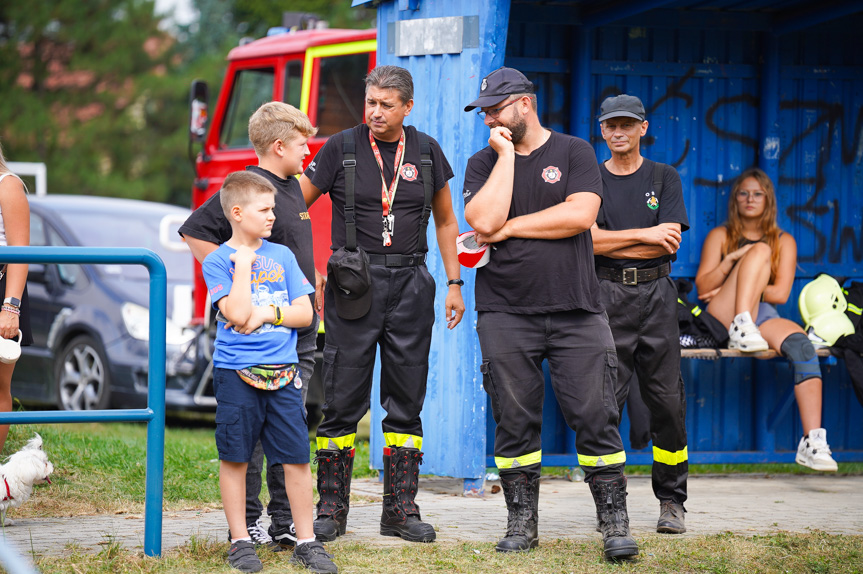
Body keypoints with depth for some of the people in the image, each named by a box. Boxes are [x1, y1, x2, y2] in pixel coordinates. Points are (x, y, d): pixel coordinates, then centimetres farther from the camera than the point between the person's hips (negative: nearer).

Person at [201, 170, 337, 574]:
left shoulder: (282, 256, 11)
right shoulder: (218, 261, -2)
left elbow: (305, 313, 8)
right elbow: (238, 314, -15)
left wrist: (268, 313, -7)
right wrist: (244, 264, -11)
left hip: (283, 373, 3)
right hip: (236, 373, -3)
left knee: (297, 457, 1)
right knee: (234, 458, 2)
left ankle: (305, 541, 8)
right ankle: (240, 541, 12)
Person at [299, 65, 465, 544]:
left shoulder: (425, 152, 7)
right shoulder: (342, 149, -1)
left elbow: (445, 220, 17)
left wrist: (454, 283, 12)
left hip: (409, 284, 3)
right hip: (353, 284, -2)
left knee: (406, 402, 4)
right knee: (343, 401, -3)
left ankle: (401, 510, 9)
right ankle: (331, 509, 4)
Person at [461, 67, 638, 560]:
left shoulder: (575, 153, 6)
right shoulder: (484, 163, 9)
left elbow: (581, 214, -10)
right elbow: (485, 222, -9)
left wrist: (510, 227, -6)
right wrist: (506, 156, -6)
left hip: (577, 314, -1)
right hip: (506, 313, 1)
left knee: (596, 418, -5)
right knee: (515, 422, 2)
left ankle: (615, 523, -1)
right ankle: (522, 522, 12)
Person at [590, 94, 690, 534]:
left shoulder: (665, 179, 11)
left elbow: (670, 243, -2)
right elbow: (590, 239, -5)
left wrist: (612, 243, -6)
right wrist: (644, 235, -8)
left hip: (656, 294, 1)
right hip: (607, 298, -1)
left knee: (667, 401, -2)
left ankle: (671, 501, 7)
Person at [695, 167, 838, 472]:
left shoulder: (784, 241, 19)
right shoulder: (720, 236, 17)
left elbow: (780, 294, 6)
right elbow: (703, 287, 6)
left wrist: (729, 288, -1)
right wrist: (733, 259, -9)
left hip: (763, 317, 2)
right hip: (723, 316, -2)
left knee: (802, 345, -33)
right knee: (760, 250, -20)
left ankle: (813, 442, -43)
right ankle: (741, 330, -37)